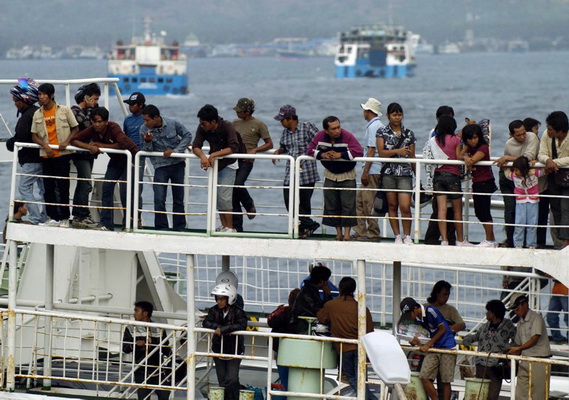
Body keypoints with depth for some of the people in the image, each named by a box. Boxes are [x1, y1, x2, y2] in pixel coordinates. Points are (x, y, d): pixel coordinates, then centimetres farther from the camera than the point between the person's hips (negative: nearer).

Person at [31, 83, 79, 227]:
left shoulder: (64, 110, 0)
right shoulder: (38, 114, 8)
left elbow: (75, 128, 4)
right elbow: (34, 135, 7)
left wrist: (66, 142, -11)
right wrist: (45, 146, -10)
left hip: (62, 154, -3)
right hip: (46, 155, 3)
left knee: (63, 187, -3)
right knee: (48, 187, 4)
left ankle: (64, 218, 4)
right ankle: (53, 217, 11)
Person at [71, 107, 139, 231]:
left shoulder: (113, 128, -29)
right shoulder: (92, 130, -12)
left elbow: (123, 144, -43)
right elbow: (74, 140, -10)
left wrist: (100, 145, -32)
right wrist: (89, 147, -29)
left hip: (129, 159, -6)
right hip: (115, 161, 6)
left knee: (125, 191, -13)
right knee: (107, 188, -5)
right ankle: (106, 224, -3)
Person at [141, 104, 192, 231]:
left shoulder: (173, 123, -11)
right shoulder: (145, 129, -8)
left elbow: (187, 136, 0)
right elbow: (147, 151, -3)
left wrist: (175, 151, -12)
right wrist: (147, 142, -26)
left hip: (177, 164, 1)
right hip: (161, 167, 0)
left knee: (178, 199, 9)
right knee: (159, 199, -12)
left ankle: (179, 228, 18)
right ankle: (162, 228, -4)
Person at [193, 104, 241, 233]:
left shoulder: (227, 127, -25)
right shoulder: (202, 129, -12)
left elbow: (233, 148, -33)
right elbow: (196, 146, -19)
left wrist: (214, 155, -39)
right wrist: (202, 157, -40)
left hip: (227, 164, -6)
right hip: (214, 164, 6)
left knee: (224, 196, -13)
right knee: (217, 197, 7)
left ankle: (230, 228, -7)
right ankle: (223, 226, 15)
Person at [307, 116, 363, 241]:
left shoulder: (347, 136, -21)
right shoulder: (320, 136, -10)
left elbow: (359, 152, -28)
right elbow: (310, 150, -4)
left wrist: (340, 155, -32)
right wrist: (321, 155, -23)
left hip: (347, 175, -4)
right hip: (330, 175, 4)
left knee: (347, 205, -8)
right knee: (332, 206, 4)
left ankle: (347, 234, -5)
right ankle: (339, 233, 12)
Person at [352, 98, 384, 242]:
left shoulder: (373, 127, -13)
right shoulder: (381, 126, 17)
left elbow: (371, 150, -18)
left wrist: (365, 171, -18)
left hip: (372, 170, -10)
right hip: (378, 170, 10)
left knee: (368, 203, -5)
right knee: (360, 199, 13)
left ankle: (373, 234, -2)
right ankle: (360, 231, 14)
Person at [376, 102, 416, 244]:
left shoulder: (409, 134, 9)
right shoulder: (382, 133, 5)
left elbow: (412, 156, 12)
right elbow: (381, 152, -6)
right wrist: (397, 151, -19)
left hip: (405, 173, 0)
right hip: (388, 172, 0)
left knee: (405, 206, -10)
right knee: (392, 206, 4)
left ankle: (407, 236, 2)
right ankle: (397, 236, 11)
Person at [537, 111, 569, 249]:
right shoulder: (547, 136, -6)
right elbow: (541, 154, -8)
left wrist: (555, 162, -27)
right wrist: (548, 160, -30)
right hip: (553, 176, 5)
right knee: (556, 209, 5)